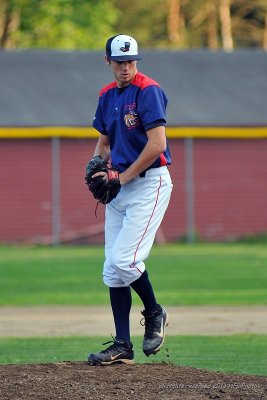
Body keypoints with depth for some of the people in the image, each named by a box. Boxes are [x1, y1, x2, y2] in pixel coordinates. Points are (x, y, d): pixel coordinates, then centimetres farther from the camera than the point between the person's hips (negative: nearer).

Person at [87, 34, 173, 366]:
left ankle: (154, 313, 10)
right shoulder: (107, 96, 12)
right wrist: (96, 169, 4)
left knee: (124, 259, -17)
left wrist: (124, 176, -14)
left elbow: (157, 144, -19)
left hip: (149, 183, -8)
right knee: (113, 269, 4)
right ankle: (122, 346, 8)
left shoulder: (148, 91, -12)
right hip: (119, 187, 8)